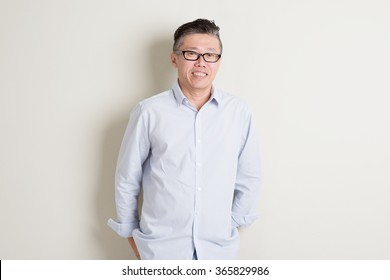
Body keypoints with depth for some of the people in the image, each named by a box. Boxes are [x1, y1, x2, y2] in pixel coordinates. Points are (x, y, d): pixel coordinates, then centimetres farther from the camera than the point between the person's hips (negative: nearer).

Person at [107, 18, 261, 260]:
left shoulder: (239, 111, -5)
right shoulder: (149, 112, -9)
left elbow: (249, 177, 5)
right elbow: (127, 179, 0)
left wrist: (234, 222, 7)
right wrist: (131, 232, 7)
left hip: (219, 247, 2)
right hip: (161, 247, -1)